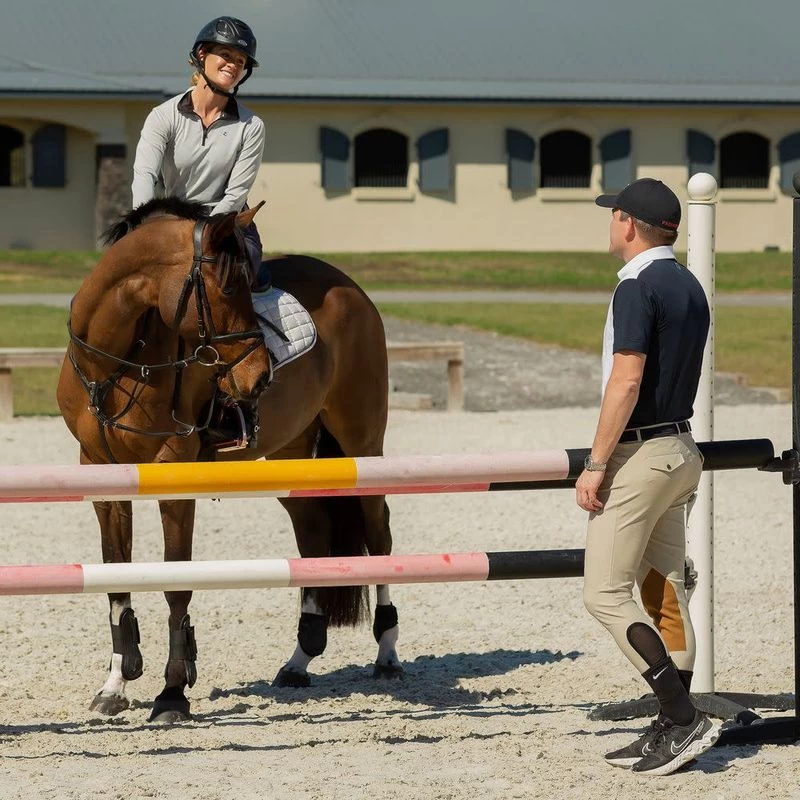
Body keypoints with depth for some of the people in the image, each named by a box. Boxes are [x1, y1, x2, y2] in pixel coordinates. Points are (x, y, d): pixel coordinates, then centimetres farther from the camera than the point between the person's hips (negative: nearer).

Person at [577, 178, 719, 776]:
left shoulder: (638, 287, -16)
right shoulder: (691, 288, 13)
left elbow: (627, 381, -23)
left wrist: (595, 465, -20)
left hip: (641, 453, -9)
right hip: (682, 450, 10)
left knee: (605, 593, -7)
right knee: (665, 593, 11)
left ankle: (685, 719, -14)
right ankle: (673, 730, 11)